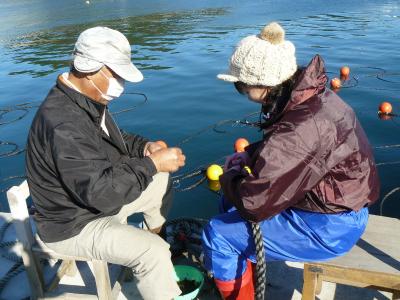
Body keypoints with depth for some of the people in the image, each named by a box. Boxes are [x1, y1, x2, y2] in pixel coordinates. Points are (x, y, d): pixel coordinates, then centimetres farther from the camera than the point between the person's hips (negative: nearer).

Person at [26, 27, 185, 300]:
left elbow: (112, 140, 13)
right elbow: (101, 191, -35)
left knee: (163, 183, 13)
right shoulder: (65, 125, -34)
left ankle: (157, 236, 32)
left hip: (96, 194, 10)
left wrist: (144, 146, -6)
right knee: (153, 252, -23)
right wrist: (152, 163, -28)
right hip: (74, 225, -9)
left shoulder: (89, 100, -2)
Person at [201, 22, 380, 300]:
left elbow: (254, 203, -29)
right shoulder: (312, 96, -3)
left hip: (328, 227, -9)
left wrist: (231, 176, -9)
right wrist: (249, 155, 3)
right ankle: (245, 276, 35)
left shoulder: (300, 129, -33)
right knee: (230, 201, 17)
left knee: (218, 235, -7)